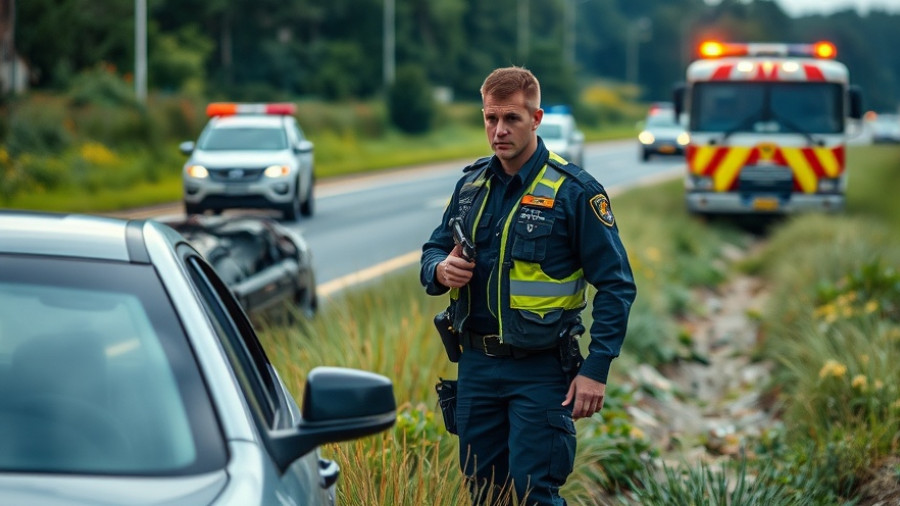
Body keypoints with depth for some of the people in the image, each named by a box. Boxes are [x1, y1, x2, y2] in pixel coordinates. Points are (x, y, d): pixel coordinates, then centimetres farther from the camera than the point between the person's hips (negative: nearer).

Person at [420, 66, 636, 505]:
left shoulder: (574, 191, -10)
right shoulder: (471, 183, 7)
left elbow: (616, 285, -10)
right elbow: (433, 250, 17)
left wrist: (596, 369, -16)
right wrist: (440, 270, -8)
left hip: (539, 371, -6)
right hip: (475, 365, 6)